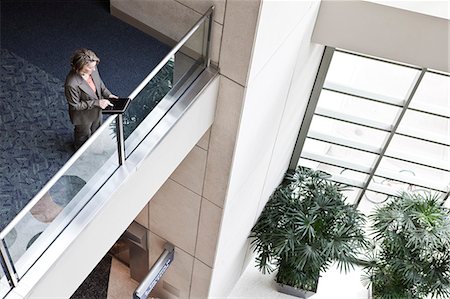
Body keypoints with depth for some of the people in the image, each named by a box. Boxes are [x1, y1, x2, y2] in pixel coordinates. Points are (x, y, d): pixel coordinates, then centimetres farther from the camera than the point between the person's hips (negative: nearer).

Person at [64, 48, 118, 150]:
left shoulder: (92, 69, -22)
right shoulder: (72, 84, -42)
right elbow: (75, 105, -28)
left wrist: (107, 94, -15)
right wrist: (96, 103, -31)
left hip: (96, 111, 6)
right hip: (83, 117, -6)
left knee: (96, 130, 34)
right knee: (84, 135, 27)